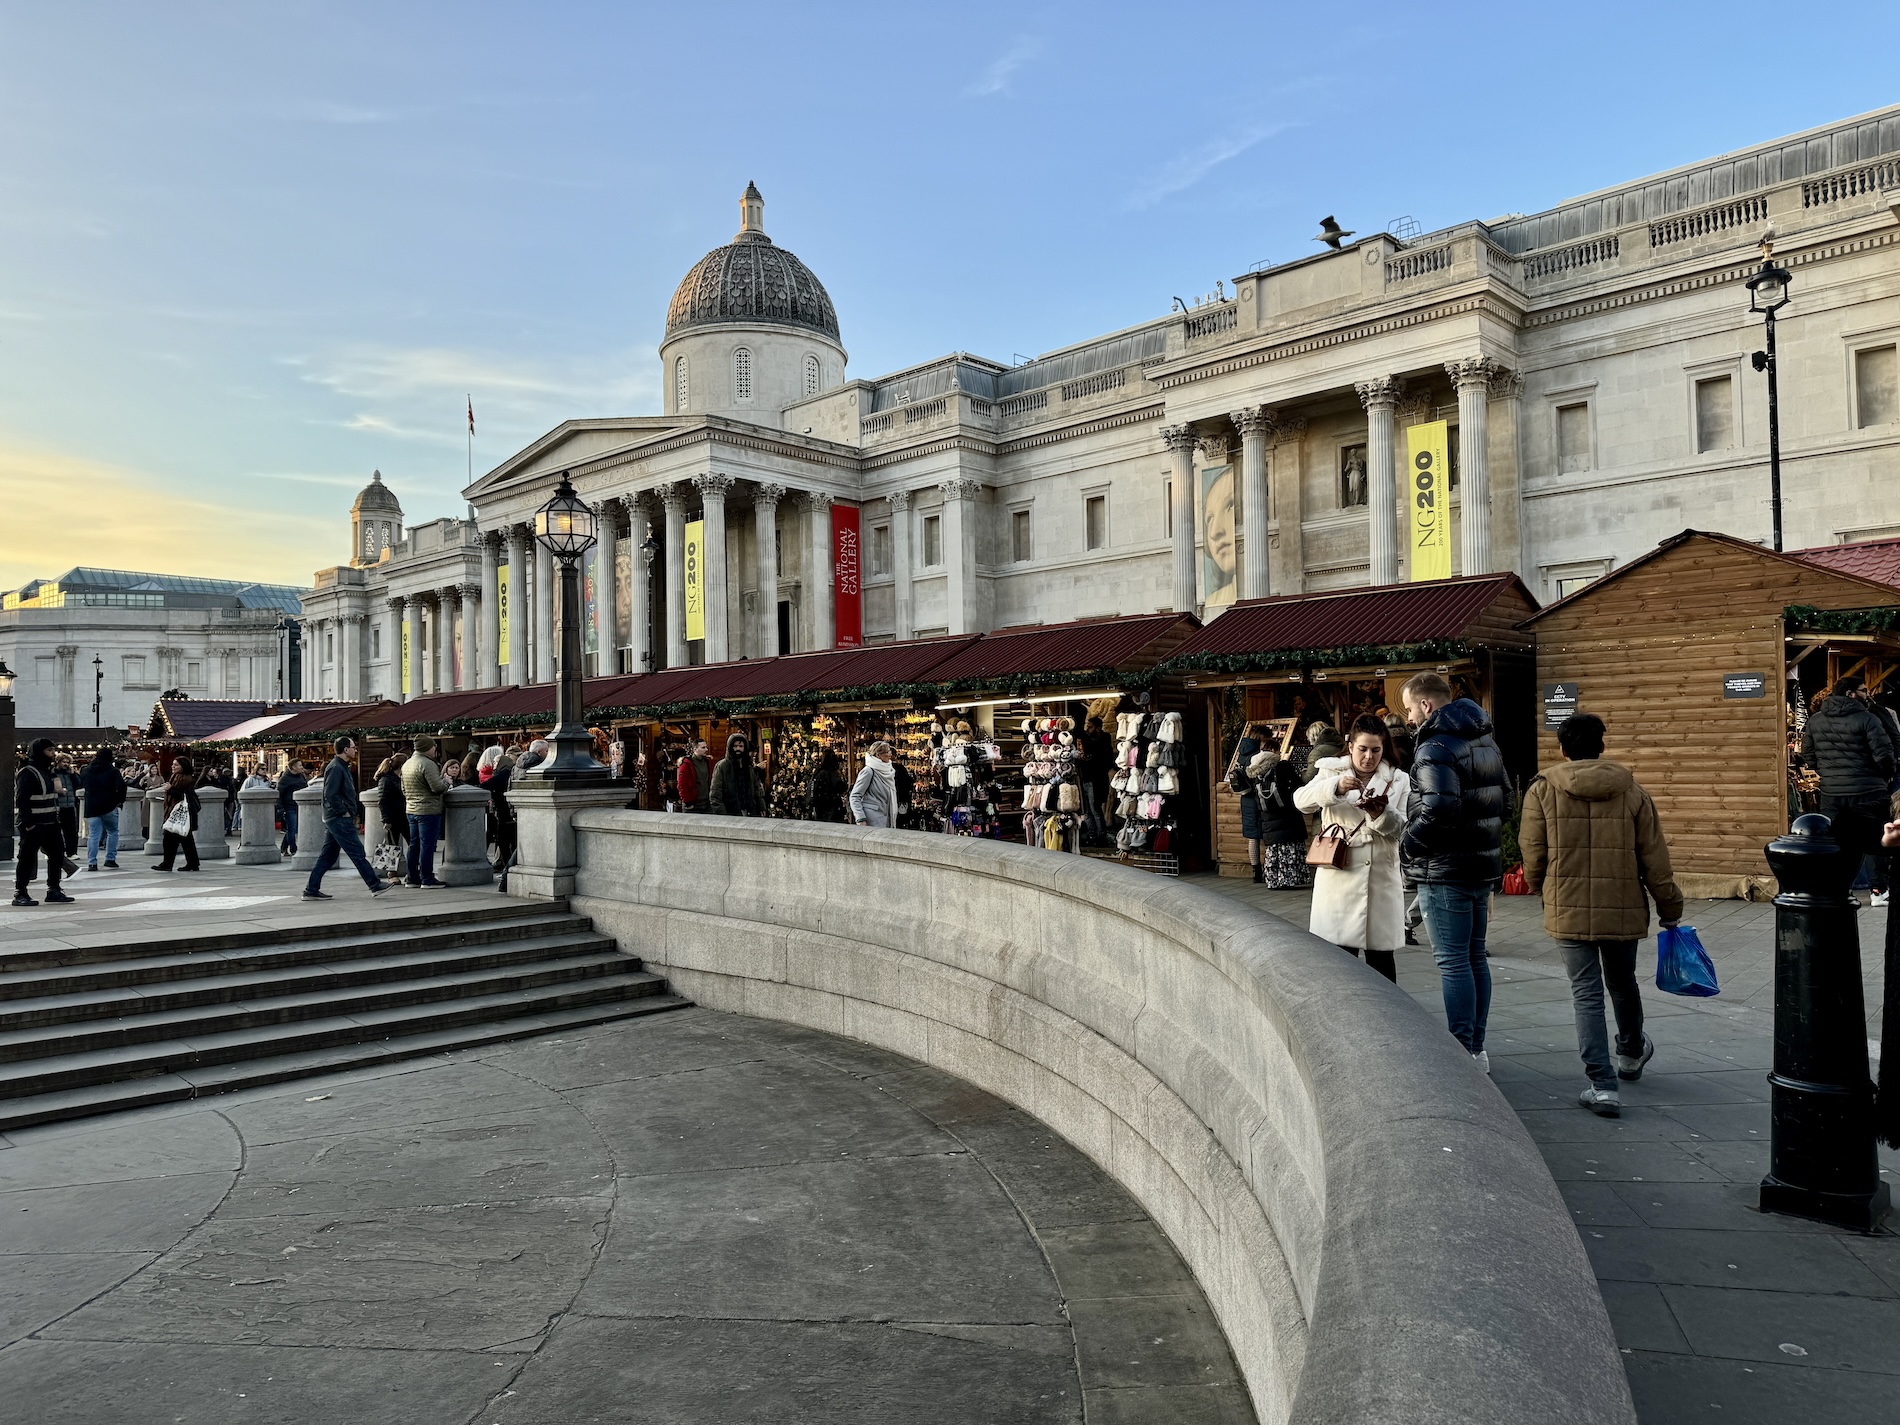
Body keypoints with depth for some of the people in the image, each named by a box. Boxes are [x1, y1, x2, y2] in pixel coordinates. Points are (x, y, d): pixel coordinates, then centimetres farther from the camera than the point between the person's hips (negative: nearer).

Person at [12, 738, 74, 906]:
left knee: (57, 855, 11)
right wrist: (28, 823, -23)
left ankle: (54, 891, 19)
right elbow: (21, 800, -18)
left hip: (50, 823, 9)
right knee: (27, 858, -1)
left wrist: (56, 817, 16)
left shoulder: (46, 771, 16)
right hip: (33, 824, -9)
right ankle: (19, 894, 7)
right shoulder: (27, 773, -13)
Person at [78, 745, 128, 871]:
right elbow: (121, 786, -17)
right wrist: (120, 800, -3)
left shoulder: (87, 770, 8)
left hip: (91, 807, 4)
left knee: (93, 834, 3)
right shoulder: (112, 771, -7)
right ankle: (110, 859, 7)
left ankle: (92, 862, -4)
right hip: (109, 806, -3)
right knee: (113, 832, 10)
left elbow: (80, 785, 21)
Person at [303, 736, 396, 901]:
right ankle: (375, 885, -1)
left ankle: (311, 890, 13)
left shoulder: (342, 767, 17)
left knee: (328, 856, 11)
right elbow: (330, 795, -22)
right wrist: (344, 812, -17)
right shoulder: (336, 768, -15)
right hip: (339, 819, -10)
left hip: (334, 819, 10)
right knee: (358, 853, -5)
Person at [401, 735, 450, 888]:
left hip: (411, 810, 9)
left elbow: (404, 789, 21)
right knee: (427, 845, -5)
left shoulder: (406, 764, 13)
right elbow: (437, 787, -20)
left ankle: (412, 878, 18)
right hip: (428, 810, -9)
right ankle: (427, 880, -2)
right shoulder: (427, 764, -16)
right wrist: (445, 781, -2)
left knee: (414, 845, 13)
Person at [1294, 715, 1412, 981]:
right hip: (1339, 876, -1)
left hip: (1381, 878, 1)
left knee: (1380, 954, 7)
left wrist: (1380, 814, -19)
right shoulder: (1332, 771, 9)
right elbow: (1301, 800, -8)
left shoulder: (1398, 780, 10)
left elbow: (1403, 828, 1)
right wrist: (1335, 786, -24)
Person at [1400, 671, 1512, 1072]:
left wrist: (1408, 843, -14)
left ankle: (1462, 1055, 1)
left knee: (1453, 961, -3)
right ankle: (1476, 1049, 23)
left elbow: (1439, 811, -28)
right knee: (1475, 957, 15)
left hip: (1446, 871, -9)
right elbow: (1505, 800, 19)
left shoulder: (1435, 748, -18)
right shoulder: (1485, 741, 13)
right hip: (1484, 863, 9)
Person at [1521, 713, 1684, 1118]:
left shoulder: (1542, 790, -6)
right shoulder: (1631, 792, 0)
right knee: (1623, 984, 23)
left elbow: (1533, 855, -2)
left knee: (1586, 994, 3)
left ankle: (1603, 1084, -2)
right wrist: (1669, 908, 13)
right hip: (1623, 911, 3)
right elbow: (1654, 858, 3)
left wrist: (1539, 889, 19)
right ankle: (1631, 1053, 48)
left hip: (1569, 911, -2)